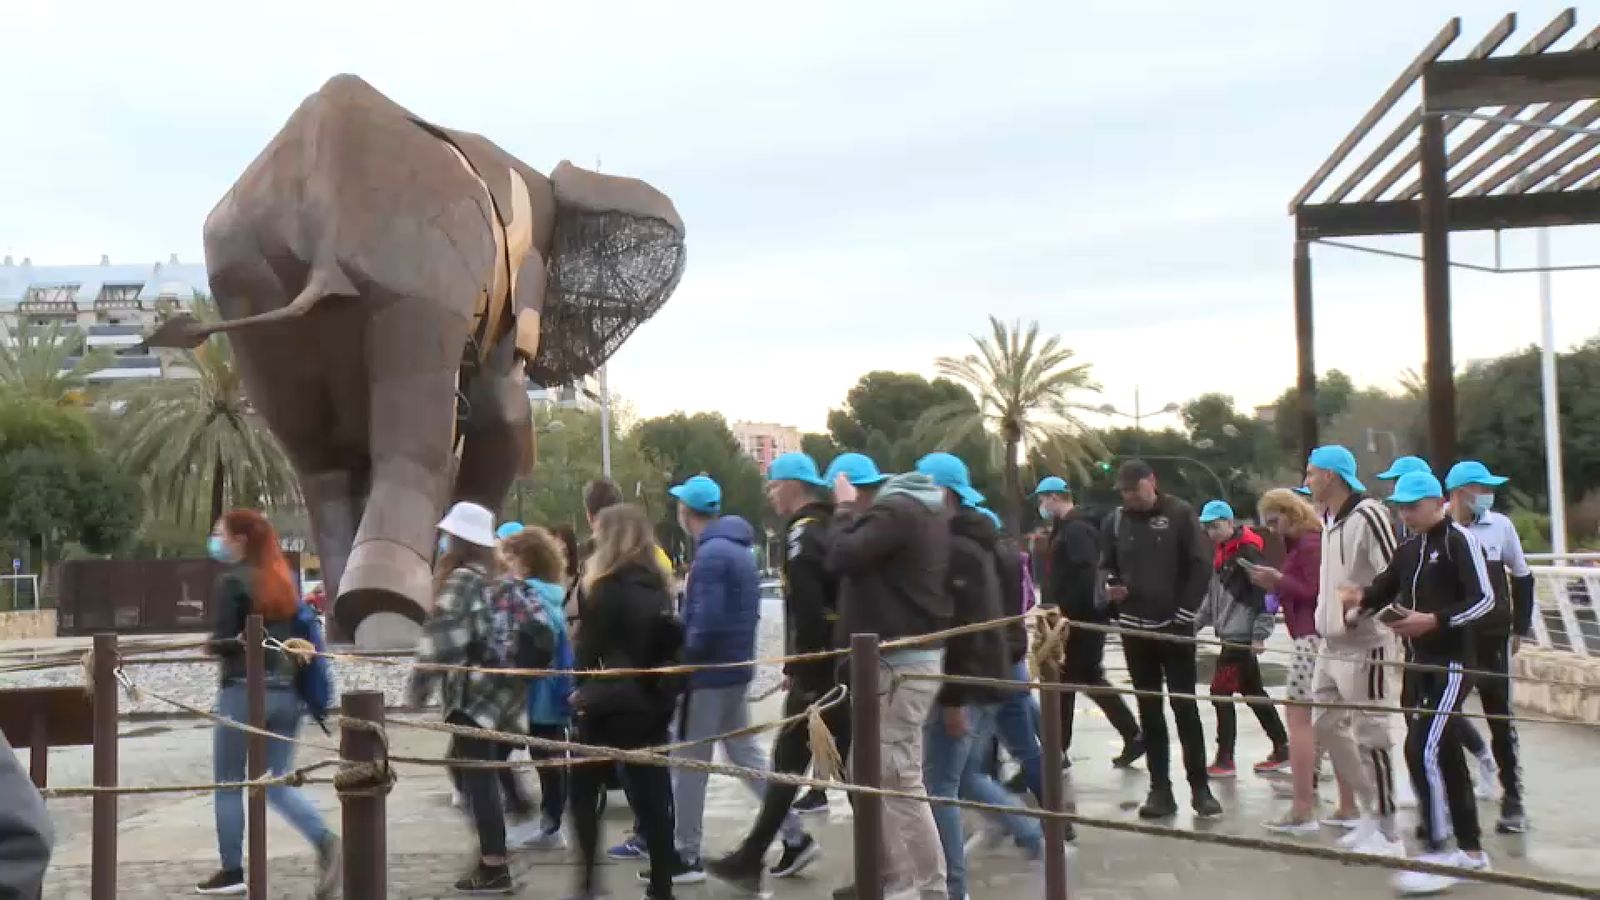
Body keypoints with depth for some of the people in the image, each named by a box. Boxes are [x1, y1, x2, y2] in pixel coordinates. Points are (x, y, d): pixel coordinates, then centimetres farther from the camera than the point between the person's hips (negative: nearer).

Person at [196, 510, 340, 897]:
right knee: (277, 783, 10)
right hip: (285, 691, 6)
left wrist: (208, 646, 6)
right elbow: (295, 634, 14)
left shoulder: (231, 581, -8)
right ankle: (325, 842, -11)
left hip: (244, 691, -6)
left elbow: (222, 642, -13)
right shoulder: (282, 580, 12)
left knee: (228, 784, 9)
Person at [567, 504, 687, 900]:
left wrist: (584, 690, 4)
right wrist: (662, 691, 13)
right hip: (651, 703, 6)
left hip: (611, 704, -6)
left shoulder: (607, 586, -11)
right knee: (651, 797, 7)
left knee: (583, 791, 9)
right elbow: (669, 641, 11)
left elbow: (590, 648, -9)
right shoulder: (656, 583, 8)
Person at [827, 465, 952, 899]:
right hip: (915, 654, 10)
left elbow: (841, 558, -23)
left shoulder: (894, 511, -16)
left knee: (901, 782, -6)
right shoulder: (926, 510, 14)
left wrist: (846, 510, -7)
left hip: (900, 662, -10)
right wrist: (855, 512, 9)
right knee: (875, 772, 18)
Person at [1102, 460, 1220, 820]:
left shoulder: (1180, 514, -5)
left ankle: (1200, 787, 6)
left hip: (1175, 627, -3)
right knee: (1149, 710, 6)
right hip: (1134, 628, 4)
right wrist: (1111, 585, -5)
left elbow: (1201, 564, -6)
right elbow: (1108, 566, 17)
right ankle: (1160, 789, 11)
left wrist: (1185, 612, -11)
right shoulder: (1115, 521, 6)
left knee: (1185, 707, -1)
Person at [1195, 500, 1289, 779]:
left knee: (1221, 692, -7)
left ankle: (1225, 760, 0)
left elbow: (1266, 593, -17)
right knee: (1253, 691, 14)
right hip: (1231, 634, 9)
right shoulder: (1224, 552, 15)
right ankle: (1282, 749, 22)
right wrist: (1196, 622, 18)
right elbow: (1214, 593, 23)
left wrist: (1260, 634, -19)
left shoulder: (1248, 551, -13)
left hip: (1242, 636, -9)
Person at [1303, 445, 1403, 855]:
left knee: (1370, 737, -3)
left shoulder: (1367, 514, -15)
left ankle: (1386, 832, 6)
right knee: (1327, 727, 13)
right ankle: (1368, 812, 25)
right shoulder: (1328, 520, 13)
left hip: (1363, 648, -9)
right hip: (1331, 647, 10)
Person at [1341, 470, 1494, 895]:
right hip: (1419, 664, 8)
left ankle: (1438, 855, -10)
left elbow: (1484, 599, -16)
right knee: (1446, 755, 13)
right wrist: (1359, 599, -9)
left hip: (1452, 664, -8)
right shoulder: (1409, 549, 15)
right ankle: (1470, 851, 22)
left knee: (1423, 751, -15)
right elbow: (1382, 590, 13)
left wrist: (1434, 620, -25)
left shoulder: (1459, 540, -9)